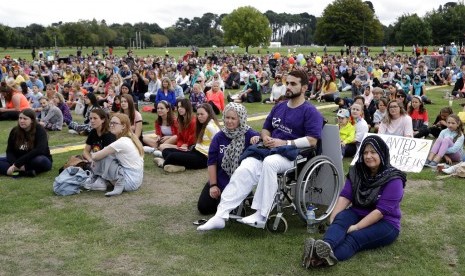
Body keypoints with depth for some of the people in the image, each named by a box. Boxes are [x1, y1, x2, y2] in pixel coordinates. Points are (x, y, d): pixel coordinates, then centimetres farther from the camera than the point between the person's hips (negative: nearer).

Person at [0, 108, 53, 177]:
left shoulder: (40, 130, -15)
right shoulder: (15, 131, -1)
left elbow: (39, 151, -28)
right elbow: (9, 151, -2)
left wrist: (17, 164, -31)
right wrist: (15, 164, -24)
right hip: (21, 161, 5)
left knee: (40, 160, -39)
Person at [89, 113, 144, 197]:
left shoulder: (122, 142, -18)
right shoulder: (130, 139, 9)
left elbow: (95, 156, -14)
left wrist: (93, 155, 7)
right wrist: (96, 155, 2)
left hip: (131, 181, -9)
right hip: (136, 179, 9)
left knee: (101, 158, -10)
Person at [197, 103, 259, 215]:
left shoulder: (249, 135, -9)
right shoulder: (219, 137, 0)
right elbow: (212, 162, 1)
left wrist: (258, 140, -43)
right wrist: (213, 185, -3)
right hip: (220, 180, 4)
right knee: (203, 207, -1)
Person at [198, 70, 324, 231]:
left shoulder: (310, 112, -1)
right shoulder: (279, 107, 20)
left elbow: (312, 140, -12)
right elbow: (265, 128, 28)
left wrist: (285, 143, -16)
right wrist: (266, 138, 3)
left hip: (293, 154, -5)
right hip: (270, 149, 6)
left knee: (269, 162, -39)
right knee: (244, 168, -23)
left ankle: (261, 216, -35)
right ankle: (221, 215, -28)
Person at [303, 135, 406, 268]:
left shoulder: (393, 179, -14)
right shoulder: (357, 171, 3)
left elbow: (381, 210, -22)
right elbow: (345, 196, -5)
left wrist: (356, 227, -29)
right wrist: (333, 218, -21)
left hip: (385, 223, -5)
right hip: (358, 214, 5)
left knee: (355, 237, -33)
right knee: (340, 219, -29)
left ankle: (324, 258, -62)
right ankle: (325, 247, -60)